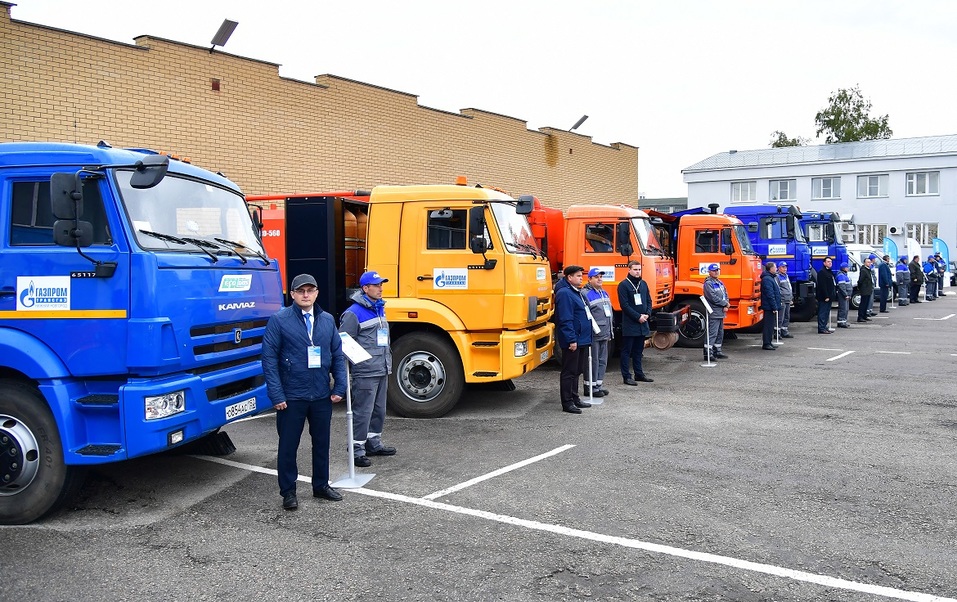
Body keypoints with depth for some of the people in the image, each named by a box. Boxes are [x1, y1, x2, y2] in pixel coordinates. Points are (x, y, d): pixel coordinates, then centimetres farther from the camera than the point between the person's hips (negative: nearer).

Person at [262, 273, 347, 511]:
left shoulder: (327, 320, 6)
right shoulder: (279, 320, -7)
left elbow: (337, 355, 9)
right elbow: (269, 358, -9)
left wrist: (339, 387, 0)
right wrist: (276, 395, -14)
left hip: (322, 395, 4)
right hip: (291, 397, -4)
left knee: (322, 442, 15)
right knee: (288, 445, 6)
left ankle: (321, 485, 32)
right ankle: (288, 492, 20)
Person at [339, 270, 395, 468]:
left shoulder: (379, 309, 15)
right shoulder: (354, 313, -13)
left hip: (382, 371, 9)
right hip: (365, 373, -9)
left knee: (379, 409, 16)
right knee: (362, 411, -5)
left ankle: (374, 443, 29)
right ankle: (357, 450, 3)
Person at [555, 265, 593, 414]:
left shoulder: (575, 292, 16)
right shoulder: (564, 293, -17)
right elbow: (565, 319, -23)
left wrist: (584, 337, 23)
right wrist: (571, 339, -24)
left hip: (581, 339, 10)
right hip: (572, 341, -10)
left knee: (577, 371, 17)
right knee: (569, 372, -4)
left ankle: (574, 398, 27)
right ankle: (567, 403, 2)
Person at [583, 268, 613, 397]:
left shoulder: (604, 293, 18)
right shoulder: (586, 294, -12)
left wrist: (609, 332, 23)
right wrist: (589, 331, -20)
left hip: (604, 335, 9)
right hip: (593, 335, -9)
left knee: (603, 361, 12)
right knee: (593, 361, -5)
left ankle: (598, 384, 21)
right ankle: (590, 387, 3)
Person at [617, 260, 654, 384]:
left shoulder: (643, 284, 12)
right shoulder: (623, 285, -8)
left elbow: (649, 301, 15)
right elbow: (624, 305, -13)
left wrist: (647, 314, -2)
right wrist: (638, 317, -14)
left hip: (642, 323, 7)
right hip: (629, 324, -7)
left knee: (638, 351, 15)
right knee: (627, 351, -1)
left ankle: (639, 374, 23)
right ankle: (626, 376, 2)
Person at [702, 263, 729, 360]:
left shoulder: (720, 283, 18)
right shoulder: (708, 283, -9)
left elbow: (725, 295, 16)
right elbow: (713, 297, -17)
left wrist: (726, 306, -2)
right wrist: (725, 304, -9)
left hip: (721, 313, 9)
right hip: (713, 313, -9)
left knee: (720, 333, 14)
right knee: (712, 333, -12)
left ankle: (717, 351, 22)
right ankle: (708, 353, -13)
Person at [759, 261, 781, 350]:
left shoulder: (771, 278, 18)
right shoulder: (767, 279, -16)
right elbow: (770, 295, -21)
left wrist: (776, 306, 20)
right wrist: (774, 306, -20)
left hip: (771, 307, 11)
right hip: (769, 307, -11)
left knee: (771, 325, 14)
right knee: (768, 325, -8)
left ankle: (768, 343, 20)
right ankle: (766, 344, -5)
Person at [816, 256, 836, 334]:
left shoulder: (829, 272, 19)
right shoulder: (822, 272, -13)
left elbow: (833, 284, 25)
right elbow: (822, 285, -20)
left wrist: (834, 293, 16)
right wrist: (826, 296, -22)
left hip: (829, 297, 10)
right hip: (824, 298, -10)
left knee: (827, 313, 13)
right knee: (823, 313, -8)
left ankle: (825, 328, 19)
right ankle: (821, 329, -7)